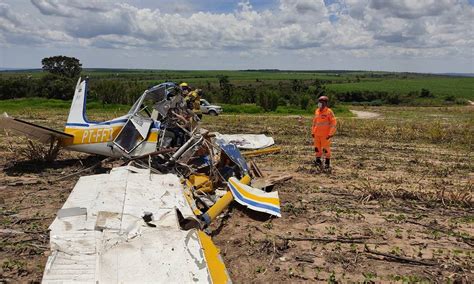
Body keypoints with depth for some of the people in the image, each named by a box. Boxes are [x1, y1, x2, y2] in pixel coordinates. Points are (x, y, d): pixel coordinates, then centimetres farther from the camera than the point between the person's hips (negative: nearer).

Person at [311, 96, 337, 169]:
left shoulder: (329, 112, -10)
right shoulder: (317, 111, 9)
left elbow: (333, 123, -11)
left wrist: (331, 134, -15)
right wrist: (313, 132, 14)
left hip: (325, 135, -6)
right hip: (317, 134, 6)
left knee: (326, 148, 0)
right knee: (317, 148, 10)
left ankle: (327, 163, 12)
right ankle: (318, 161, 23)